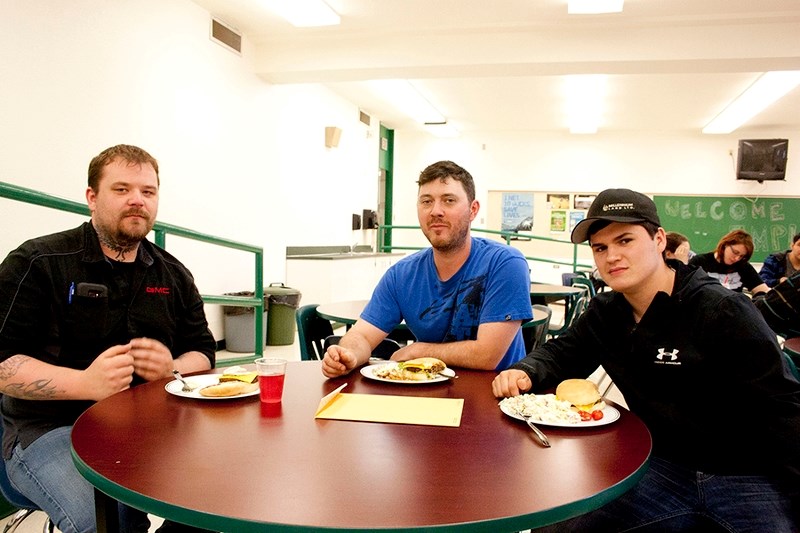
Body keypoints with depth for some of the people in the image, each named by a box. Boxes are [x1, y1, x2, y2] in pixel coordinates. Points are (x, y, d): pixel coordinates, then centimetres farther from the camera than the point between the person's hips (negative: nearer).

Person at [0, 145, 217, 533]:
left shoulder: (174, 275, 11)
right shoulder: (36, 263, -3)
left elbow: (202, 352, 13)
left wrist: (172, 368, -11)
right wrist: (85, 382, -24)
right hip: (52, 427, -4)